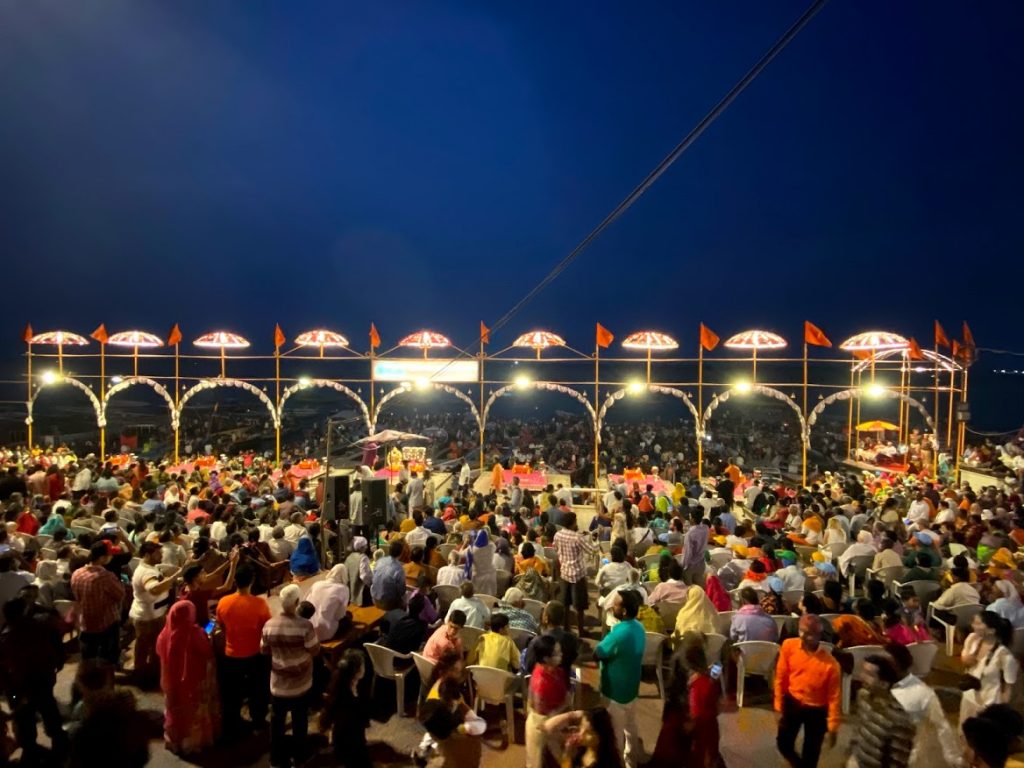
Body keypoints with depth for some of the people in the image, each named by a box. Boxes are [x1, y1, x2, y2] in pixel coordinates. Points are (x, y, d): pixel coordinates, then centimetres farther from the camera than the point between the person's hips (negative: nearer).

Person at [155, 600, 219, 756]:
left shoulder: (165, 634, -16)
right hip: (195, 682, -3)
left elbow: (160, 654, 3)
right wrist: (208, 639, 2)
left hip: (173, 683, 3)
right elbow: (208, 654, -14)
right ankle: (194, 742, 33)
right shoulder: (196, 634, -27)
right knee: (194, 714, 18)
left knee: (175, 712, 23)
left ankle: (174, 742, 39)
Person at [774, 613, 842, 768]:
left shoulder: (830, 664, -27)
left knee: (810, 753, 13)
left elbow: (834, 696, -14)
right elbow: (781, 677, -5)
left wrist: (833, 726, -8)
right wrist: (779, 704, 2)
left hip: (816, 710, -3)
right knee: (783, 743, 16)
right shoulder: (789, 646, -18)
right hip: (792, 702, 3)